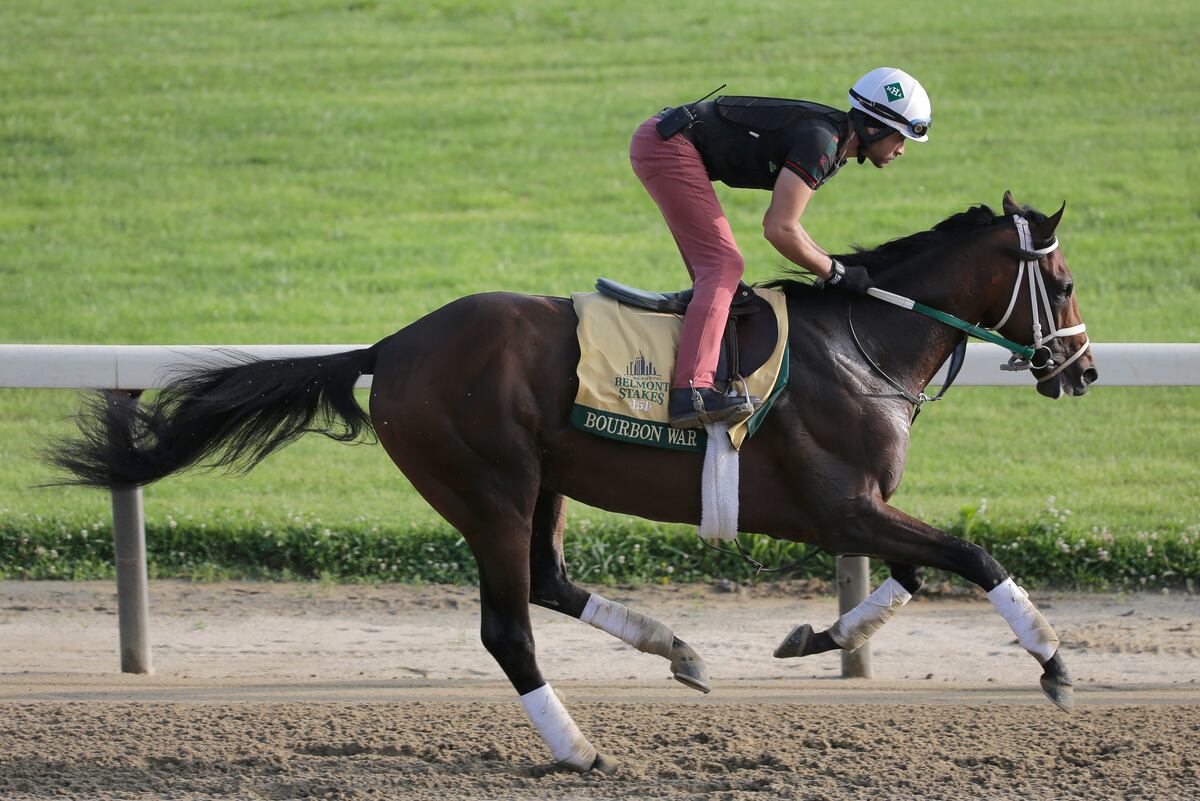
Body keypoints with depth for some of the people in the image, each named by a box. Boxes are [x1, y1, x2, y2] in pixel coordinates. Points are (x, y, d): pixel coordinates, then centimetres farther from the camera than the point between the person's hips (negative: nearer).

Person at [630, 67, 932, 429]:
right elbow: (779, 230, -22)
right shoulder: (820, 142, -19)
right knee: (723, 266, -18)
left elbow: (780, 220, 20)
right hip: (667, 145, -11)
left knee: (712, 272, 15)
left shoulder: (833, 143, 12)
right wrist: (835, 273, -11)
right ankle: (691, 393, -30)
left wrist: (832, 265, 11)